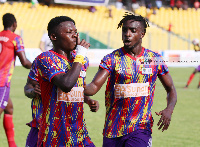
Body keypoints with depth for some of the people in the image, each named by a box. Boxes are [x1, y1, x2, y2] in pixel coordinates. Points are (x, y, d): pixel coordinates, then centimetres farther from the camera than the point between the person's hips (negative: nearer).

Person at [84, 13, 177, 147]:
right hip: (113, 129, 1)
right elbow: (94, 87, -13)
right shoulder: (112, 59, -2)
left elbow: (170, 89, 12)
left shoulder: (155, 59, 3)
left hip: (141, 129, -1)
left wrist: (169, 109, -8)